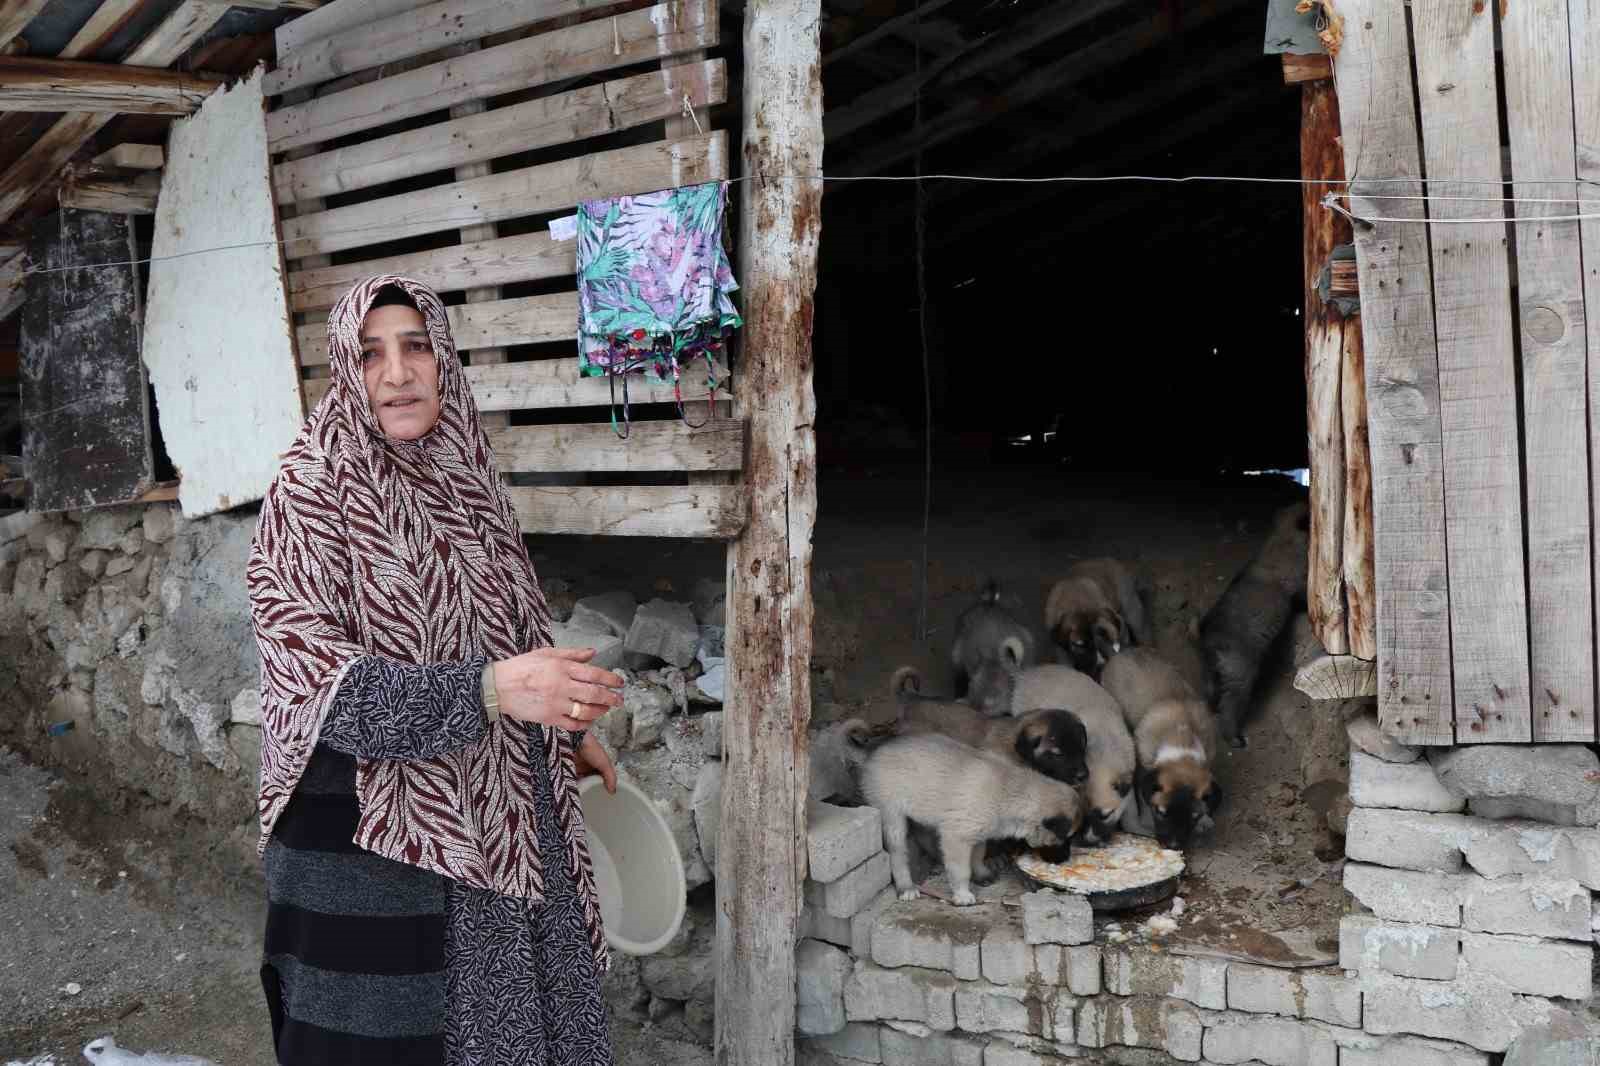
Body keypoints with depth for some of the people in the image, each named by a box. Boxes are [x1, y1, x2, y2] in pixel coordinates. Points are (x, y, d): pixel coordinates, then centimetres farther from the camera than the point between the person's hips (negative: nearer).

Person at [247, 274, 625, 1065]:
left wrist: (566, 728, 22)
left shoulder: (464, 475, 4)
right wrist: (488, 691, -33)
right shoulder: (312, 493, -13)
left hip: (499, 816, 5)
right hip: (374, 827, -5)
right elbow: (315, 680, -22)